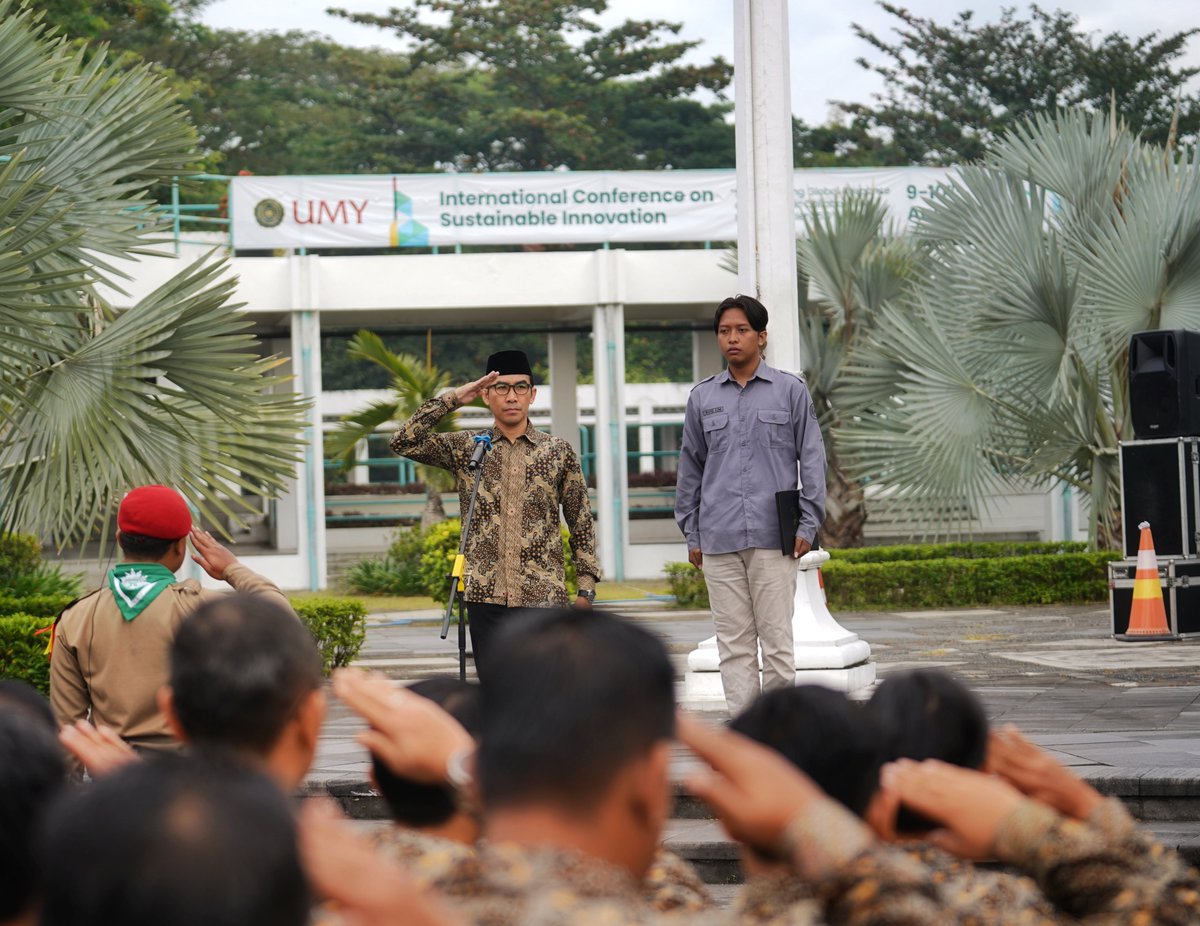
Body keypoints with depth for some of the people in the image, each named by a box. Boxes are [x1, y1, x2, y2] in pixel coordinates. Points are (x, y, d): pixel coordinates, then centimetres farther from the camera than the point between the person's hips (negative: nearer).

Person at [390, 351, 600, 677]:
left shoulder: (557, 451, 7)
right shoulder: (466, 449, 8)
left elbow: (582, 524, 10)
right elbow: (405, 442, -4)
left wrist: (586, 588, 4)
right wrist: (451, 399, -5)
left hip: (544, 598, -1)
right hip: (487, 597, 1)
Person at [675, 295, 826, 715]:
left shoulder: (791, 390, 6)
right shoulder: (702, 397, 12)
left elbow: (811, 459, 5)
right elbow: (690, 467, 16)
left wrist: (808, 524, -2)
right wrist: (691, 533, 11)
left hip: (773, 538, -2)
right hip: (719, 540, 2)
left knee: (776, 640, -3)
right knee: (734, 645, 2)